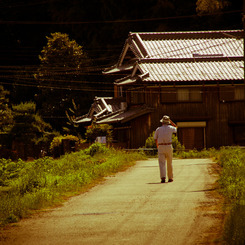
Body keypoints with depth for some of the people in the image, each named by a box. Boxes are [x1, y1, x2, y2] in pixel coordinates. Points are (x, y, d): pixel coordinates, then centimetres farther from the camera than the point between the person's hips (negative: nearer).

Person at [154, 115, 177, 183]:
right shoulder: (170, 128, 3)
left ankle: (163, 177, -22)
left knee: (162, 163, -5)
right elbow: (175, 127, 28)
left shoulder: (158, 129, 4)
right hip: (168, 146, 1)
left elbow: (156, 140, 7)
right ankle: (170, 178, 23)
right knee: (169, 163, 15)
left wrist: (158, 148, 23)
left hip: (161, 147, -1)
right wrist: (170, 121, 22)